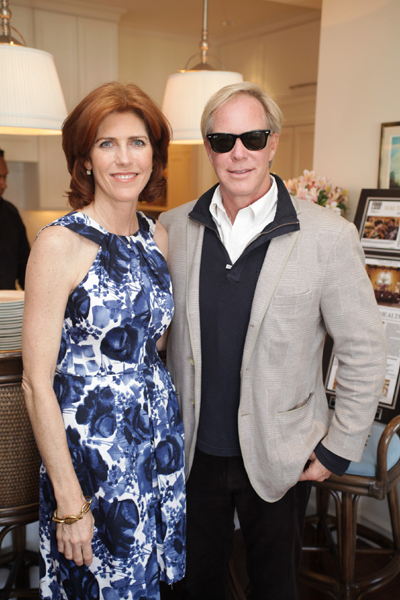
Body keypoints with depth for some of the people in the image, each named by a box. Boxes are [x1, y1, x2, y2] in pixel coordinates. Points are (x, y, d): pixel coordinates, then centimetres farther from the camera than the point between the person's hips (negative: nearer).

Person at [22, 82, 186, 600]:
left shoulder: (157, 237, 3)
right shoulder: (61, 243, -16)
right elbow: (37, 382, -16)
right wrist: (69, 500, -15)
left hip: (160, 437, 6)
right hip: (90, 443, -5)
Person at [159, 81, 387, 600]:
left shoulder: (328, 236, -14)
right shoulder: (173, 228, -4)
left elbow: (364, 352, -8)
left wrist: (338, 449, -6)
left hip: (278, 458, -2)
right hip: (193, 451, 3)